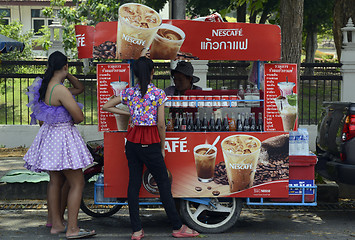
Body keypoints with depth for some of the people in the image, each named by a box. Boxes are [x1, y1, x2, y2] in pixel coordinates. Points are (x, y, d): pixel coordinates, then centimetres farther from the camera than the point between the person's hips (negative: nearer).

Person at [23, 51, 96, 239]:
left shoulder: (46, 86, 7)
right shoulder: (60, 90, -22)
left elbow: (80, 88, 19)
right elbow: (79, 117, -21)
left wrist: (67, 75, 4)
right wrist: (71, 120, 2)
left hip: (50, 133, 10)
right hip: (63, 136, -10)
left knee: (56, 181, 16)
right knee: (77, 183, -2)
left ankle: (56, 224, 25)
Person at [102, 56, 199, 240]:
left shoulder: (129, 92, 3)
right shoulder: (158, 93, -9)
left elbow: (106, 107, 9)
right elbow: (161, 124, -11)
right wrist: (162, 147, 1)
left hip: (132, 141, 4)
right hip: (151, 143, -4)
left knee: (134, 183, 7)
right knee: (163, 183, 5)